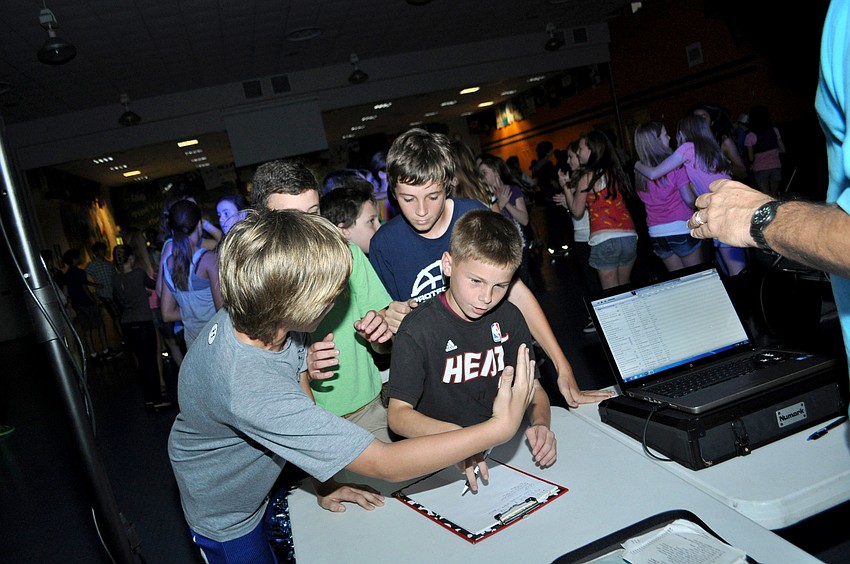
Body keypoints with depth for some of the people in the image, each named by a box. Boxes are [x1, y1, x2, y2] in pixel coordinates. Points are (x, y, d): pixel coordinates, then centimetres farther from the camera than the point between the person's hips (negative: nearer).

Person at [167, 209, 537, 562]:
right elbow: (385, 465, -40)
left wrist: (325, 483, -5)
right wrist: (502, 426, -36)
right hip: (226, 519, -6)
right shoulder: (253, 391, -45)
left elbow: (297, 390, -5)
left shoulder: (256, 316, -23)